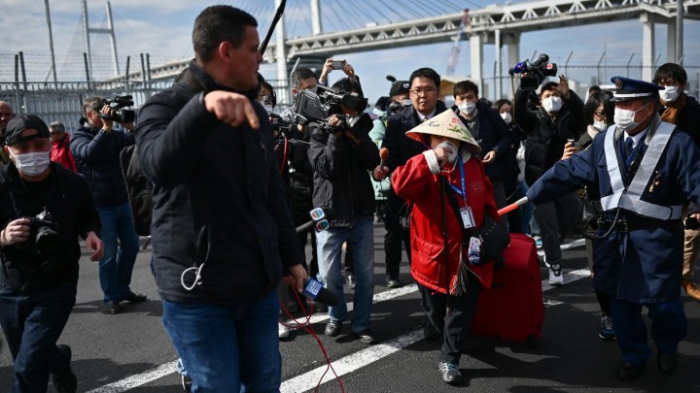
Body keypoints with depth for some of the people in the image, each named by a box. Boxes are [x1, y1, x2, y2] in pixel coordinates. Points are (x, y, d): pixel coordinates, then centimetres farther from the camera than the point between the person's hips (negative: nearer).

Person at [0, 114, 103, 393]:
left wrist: (91, 233, -14)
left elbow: (88, 218, 8)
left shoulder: (73, 184, -11)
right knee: (28, 361, 21)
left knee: (29, 369, -10)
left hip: (57, 289, -2)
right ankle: (59, 359, 54)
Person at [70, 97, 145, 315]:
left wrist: (130, 125, -16)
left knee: (131, 246, 13)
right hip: (100, 207, -6)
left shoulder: (115, 135, 11)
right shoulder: (79, 138, -4)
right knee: (109, 254, -3)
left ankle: (123, 288, 29)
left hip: (122, 202, 6)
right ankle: (111, 297, 11)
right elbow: (90, 152, -27)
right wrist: (106, 127, -27)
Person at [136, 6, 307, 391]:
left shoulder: (253, 112, 9)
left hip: (259, 286, 6)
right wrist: (204, 105, -45)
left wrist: (292, 257, 14)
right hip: (198, 294, -6)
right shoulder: (165, 107, -9)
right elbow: (161, 167, -32)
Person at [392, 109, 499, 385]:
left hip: (468, 255, 2)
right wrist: (431, 160, -39)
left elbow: (487, 202, 15)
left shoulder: (474, 166, 1)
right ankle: (450, 338, 47)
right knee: (436, 309, 18)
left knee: (461, 311, 5)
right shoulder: (425, 169, -13)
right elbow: (401, 184, -35)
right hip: (433, 256, -2)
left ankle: (449, 359, 18)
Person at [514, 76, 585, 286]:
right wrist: (525, 87, -27)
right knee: (547, 223, -3)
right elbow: (518, 109, -12)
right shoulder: (534, 119, 5)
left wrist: (568, 94, -33)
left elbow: (581, 111, -15)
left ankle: (551, 246, 27)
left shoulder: (569, 119, 6)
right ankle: (555, 264, 8)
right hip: (540, 179, -2)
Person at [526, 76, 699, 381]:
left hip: (656, 238, -4)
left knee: (662, 302, 8)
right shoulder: (605, 141, 1)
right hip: (613, 234, 4)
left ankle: (668, 347, 42)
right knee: (620, 299, 13)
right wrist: (529, 196, 2)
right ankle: (634, 356, 35)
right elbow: (568, 172, 3)